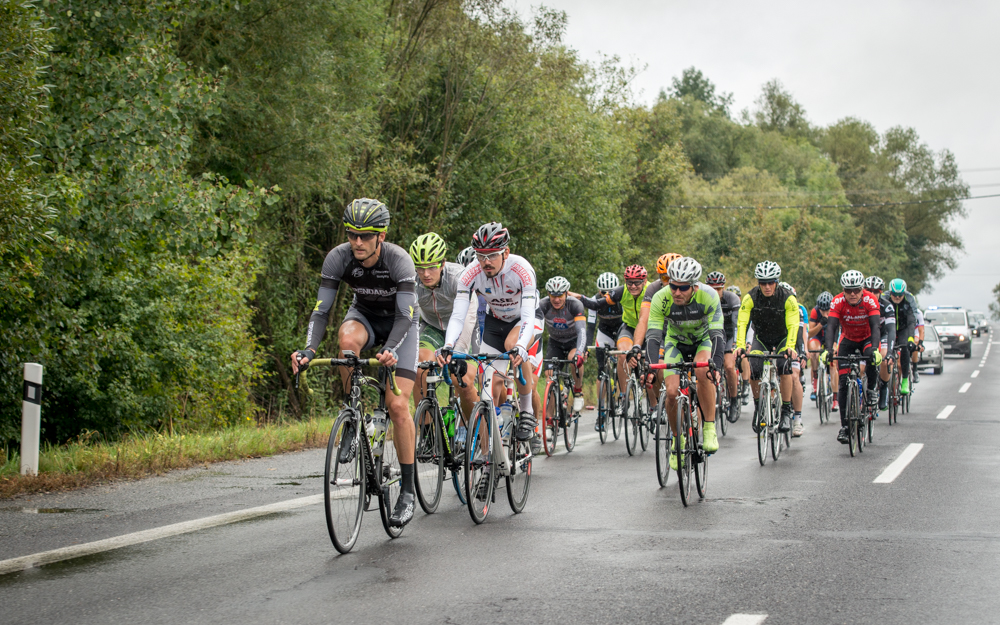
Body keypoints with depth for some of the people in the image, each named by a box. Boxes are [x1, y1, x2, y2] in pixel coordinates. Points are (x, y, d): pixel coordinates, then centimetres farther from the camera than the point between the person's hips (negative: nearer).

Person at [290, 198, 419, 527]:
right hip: (365, 315, 3)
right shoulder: (338, 257, -22)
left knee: (397, 405, -16)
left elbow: (405, 315, -35)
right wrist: (309, 349, -39)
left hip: (400, 322, -2)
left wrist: (390, 349, -53)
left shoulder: (399, 260, -31)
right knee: (347, 338, -37)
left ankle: (407, 491, -5)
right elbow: (321, 310, -22)